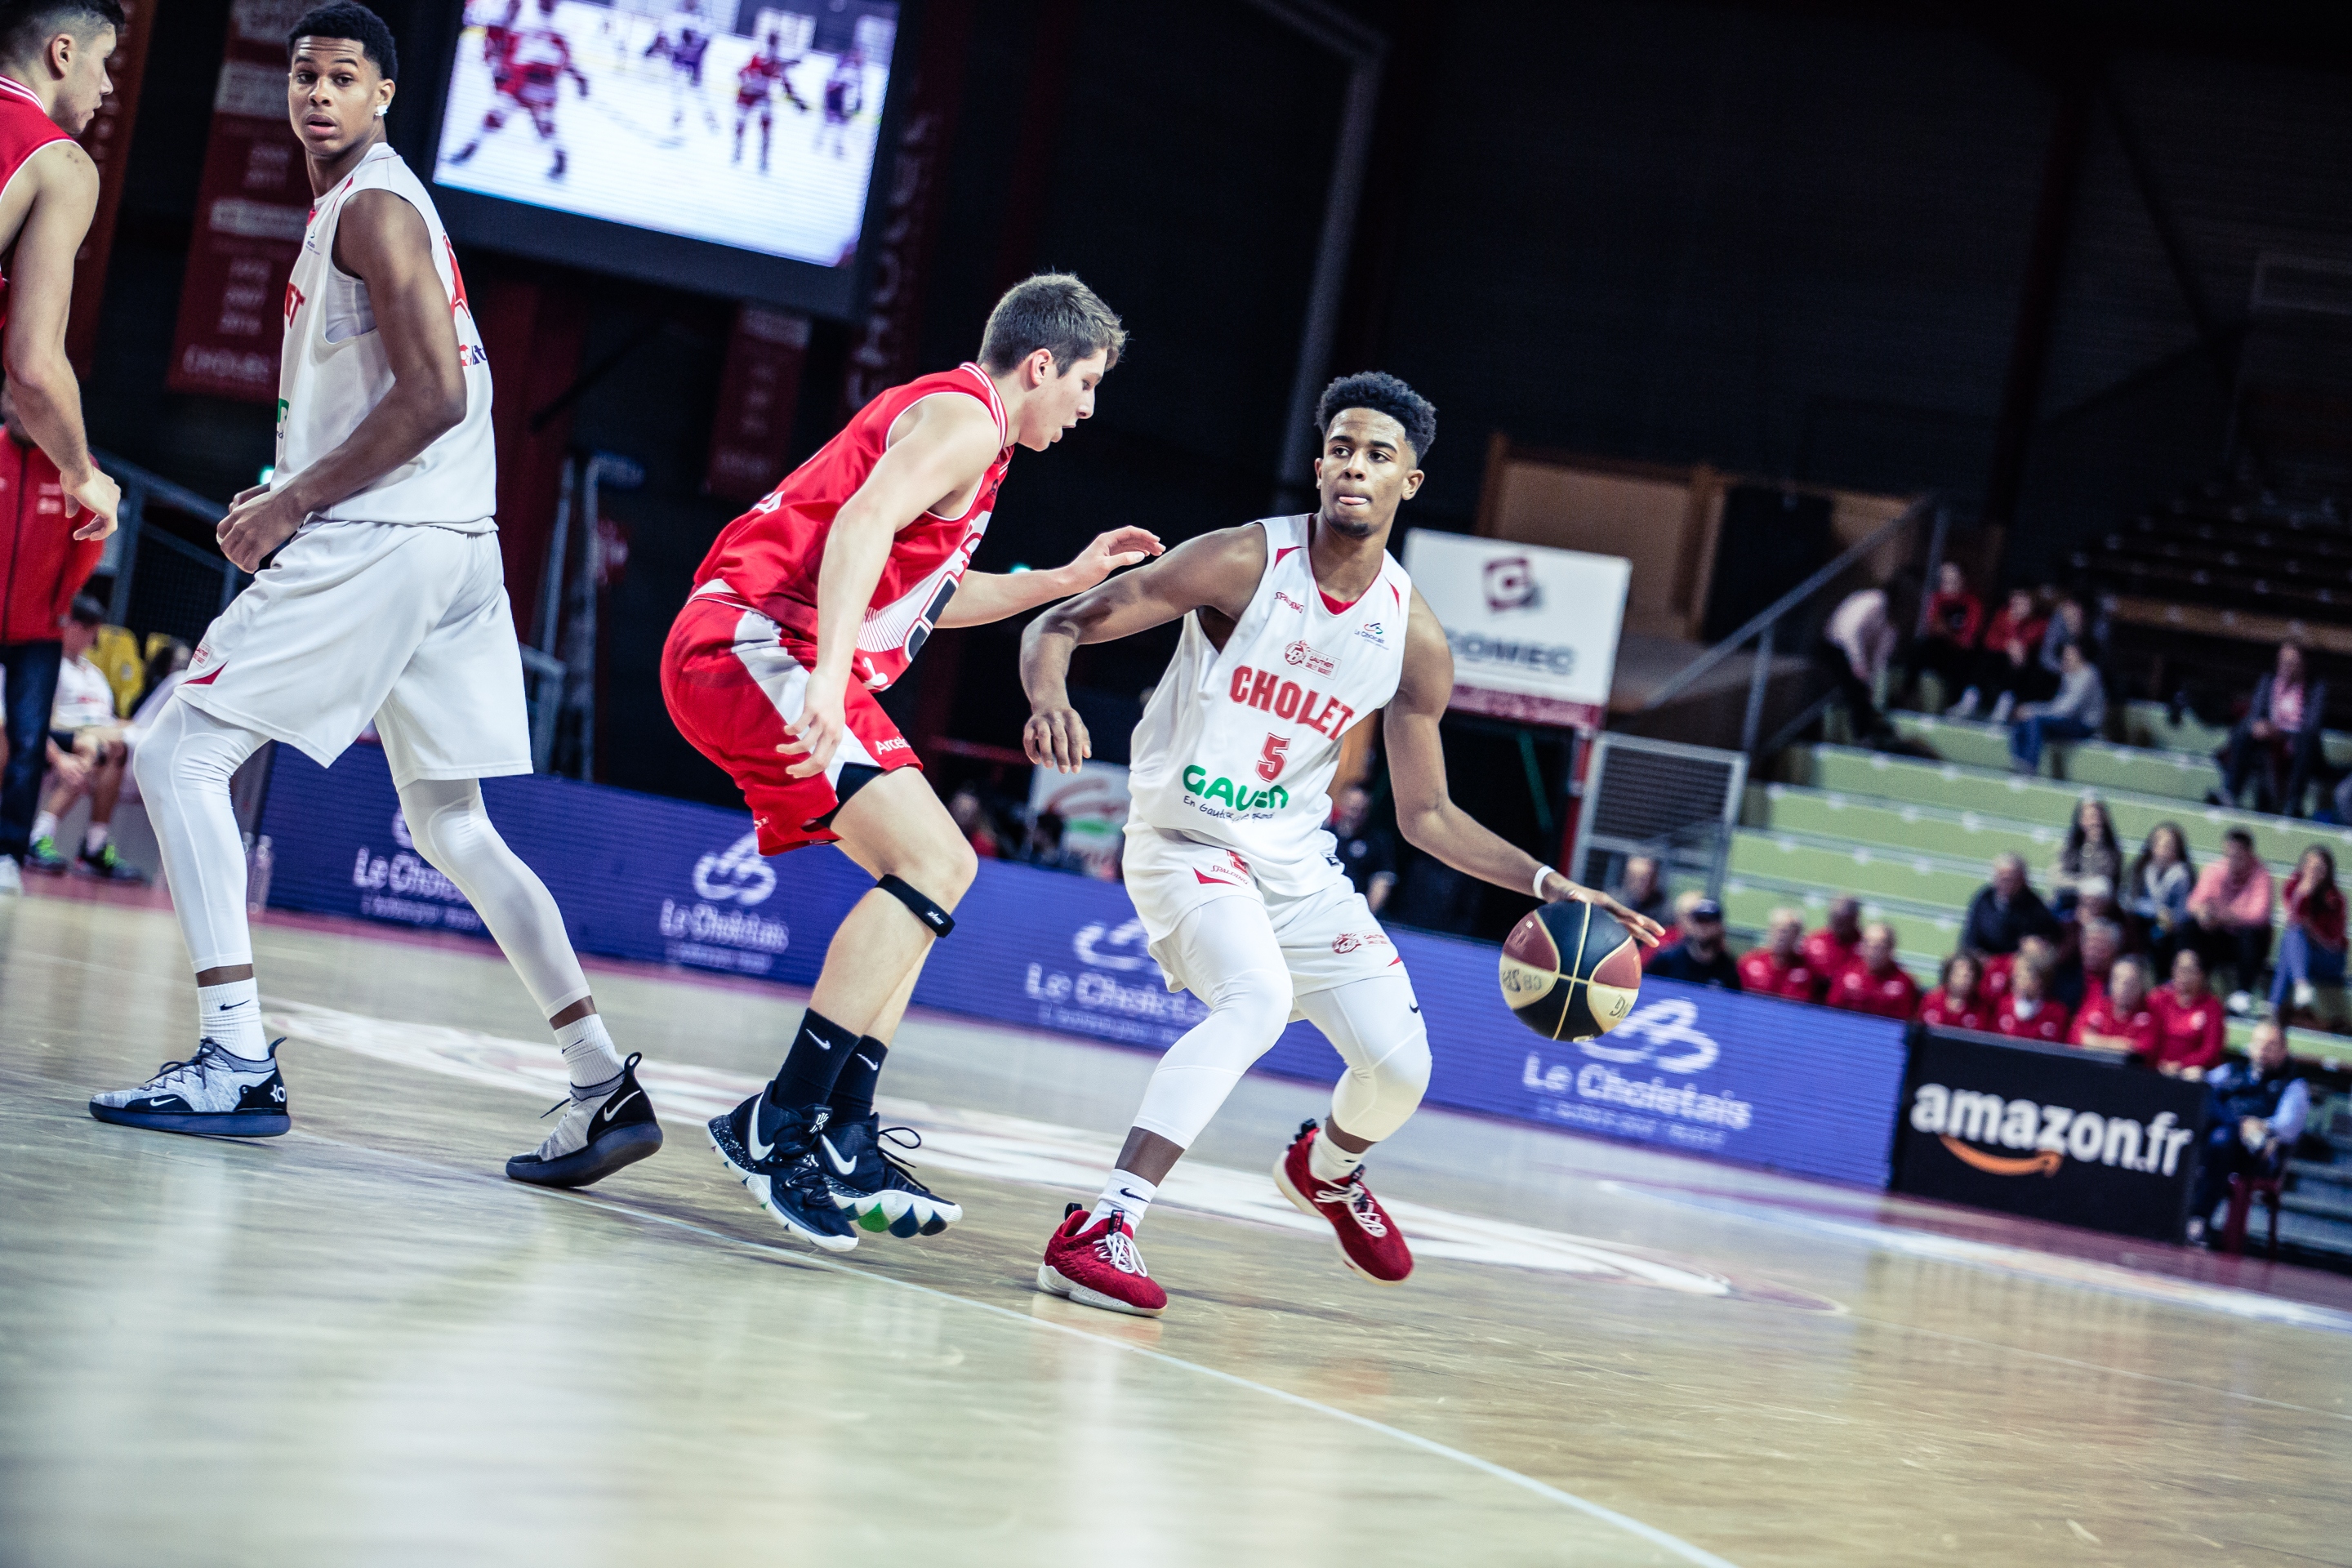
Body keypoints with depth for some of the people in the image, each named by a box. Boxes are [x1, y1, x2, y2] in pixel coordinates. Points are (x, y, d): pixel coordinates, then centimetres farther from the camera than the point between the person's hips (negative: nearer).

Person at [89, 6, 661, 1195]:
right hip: (452, 546, 10)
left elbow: (434, 395, -19)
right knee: (448, 824, 12)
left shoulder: (372, 207, -9)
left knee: (181, 757, -7)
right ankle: (605, 1086, 6)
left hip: (378, 543, -10)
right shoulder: (367, 206, 22)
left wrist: (295, 502, -15)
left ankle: (236, 1063, -13)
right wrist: (293, 497, 18)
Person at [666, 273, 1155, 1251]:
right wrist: (833, 675, -38)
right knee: (932, 860, -20)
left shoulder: (945, 416, 25)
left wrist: (1068, 579, 37)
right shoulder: (966, 417, -8)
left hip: (754, 656, 11)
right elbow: (864, 522, -27)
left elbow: (921, 592, 38)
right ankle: (777, 1128, -21)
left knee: (937, 869, 16)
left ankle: (841, 1141, 12)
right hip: (757, 644, -11)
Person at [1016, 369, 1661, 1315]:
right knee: (1259, 998, -33)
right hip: (1184, 839, -5)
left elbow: (1426, 816, 6)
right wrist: (1049, 697, -37)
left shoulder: (1415, 642, -4)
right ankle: (1100, 1229, -35)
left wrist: (1548, 885, -5)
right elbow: (1060, 624, -15)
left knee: (1399, 1062, 3)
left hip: (1295, 858, 5)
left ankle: (1325, 1168, 41)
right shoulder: (1244, 563, -17)